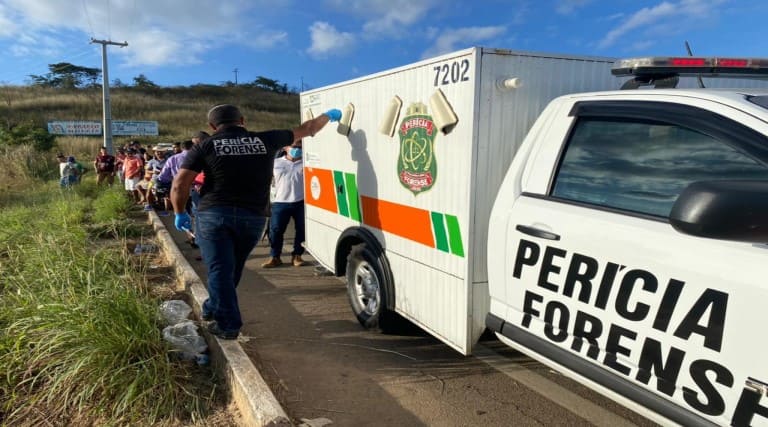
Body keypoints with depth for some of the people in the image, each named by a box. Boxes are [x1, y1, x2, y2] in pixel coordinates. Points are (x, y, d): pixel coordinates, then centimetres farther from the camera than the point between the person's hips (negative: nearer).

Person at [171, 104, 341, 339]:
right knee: (232, 268, 20)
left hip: (214, 215, -2)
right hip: (253, 217, 3)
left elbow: (179, 184, -4)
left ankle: (228, 324, 5)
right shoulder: (265, 140, 6)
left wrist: (180, 213, 11)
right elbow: (305, 129, 17)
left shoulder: (205, 147, 2)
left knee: (219, 269, 4)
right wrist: (328, 116, 33)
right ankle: (213, 309, 38)